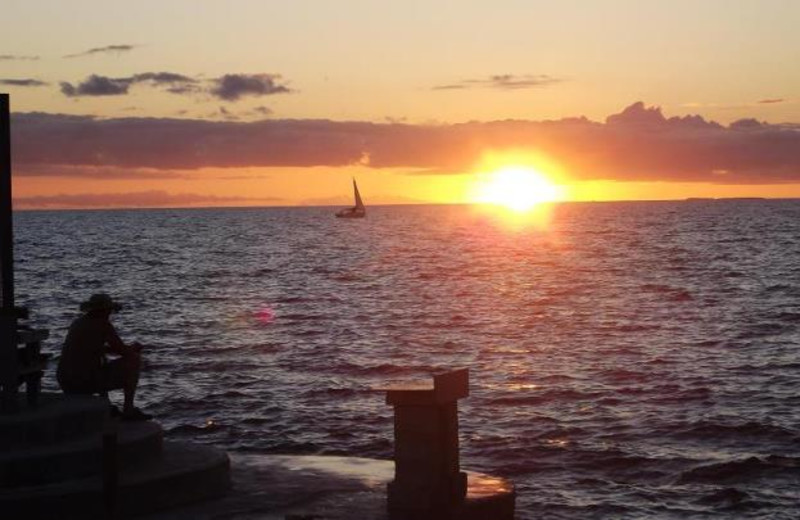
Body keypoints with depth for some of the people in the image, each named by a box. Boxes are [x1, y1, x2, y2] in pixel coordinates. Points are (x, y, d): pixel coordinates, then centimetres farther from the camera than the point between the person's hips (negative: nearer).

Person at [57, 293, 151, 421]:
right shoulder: (104, 325, -8)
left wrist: (130, 348, 29)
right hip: (87, 383, -8)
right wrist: (134, 348, 19)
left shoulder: (78, 322, 15)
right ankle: (129, 410, 4)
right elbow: (123, 351, -5)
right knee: (134, 359, 5)